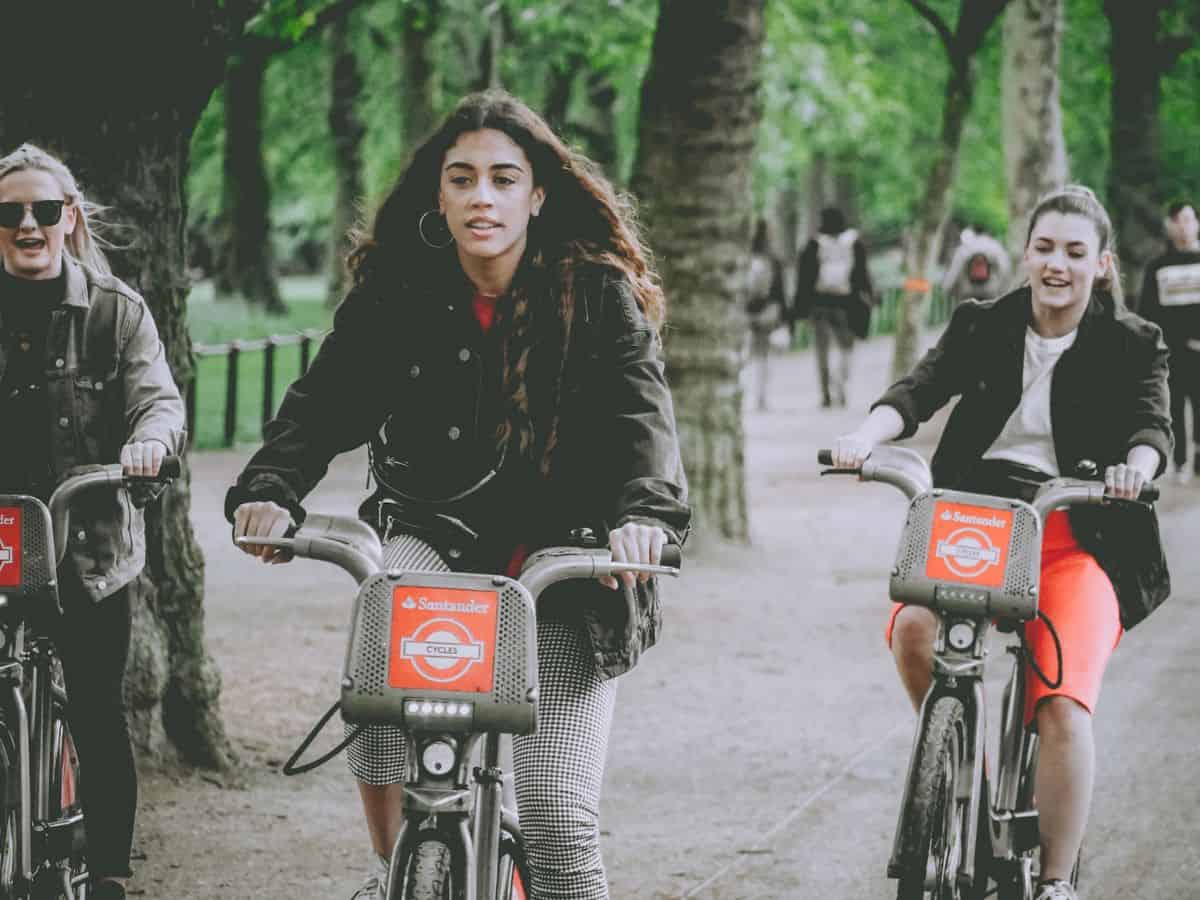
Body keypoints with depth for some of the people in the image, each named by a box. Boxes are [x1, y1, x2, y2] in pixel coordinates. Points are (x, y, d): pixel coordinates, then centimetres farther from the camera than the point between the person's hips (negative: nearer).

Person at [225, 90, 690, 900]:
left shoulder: (598, 295, -5)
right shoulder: (395, 296, 1)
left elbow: (641, 414, -17)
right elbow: (324, 403, -8)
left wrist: (647, 511, -37)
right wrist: (270, 490, -28)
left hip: (564, 575, -2)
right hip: (434, 551, 2)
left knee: (559, 821, -11)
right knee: (377, 728, -22)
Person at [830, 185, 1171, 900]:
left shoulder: (1135, 346, 7)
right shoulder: (982, 327, 12)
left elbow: (1153, 425, -9)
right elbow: (921, 389, -3)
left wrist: (1137, 465, -34)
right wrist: (866, 436, -24)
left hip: (1078, 539, -2)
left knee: (1064, 707, -21)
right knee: (913, 628, -29)